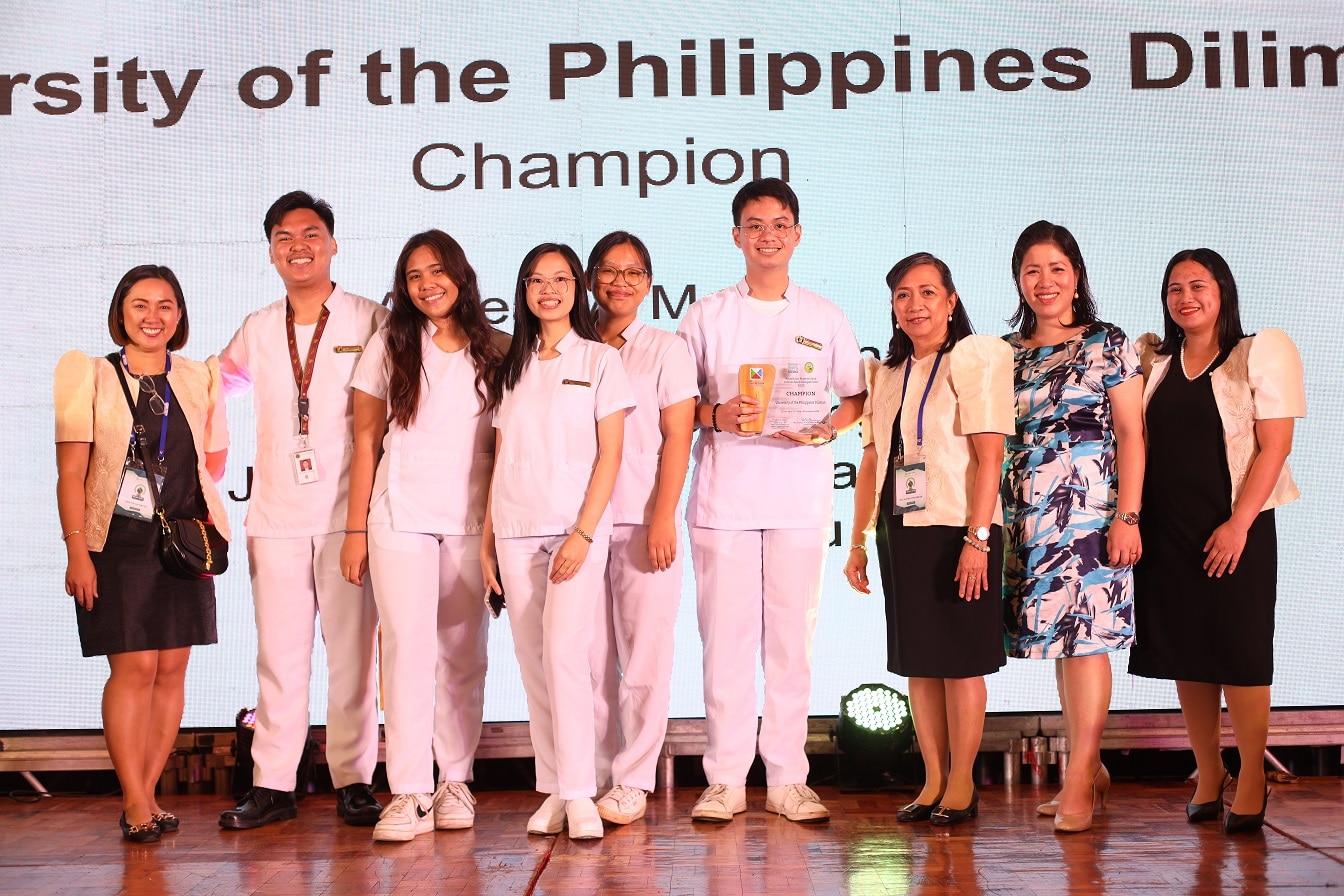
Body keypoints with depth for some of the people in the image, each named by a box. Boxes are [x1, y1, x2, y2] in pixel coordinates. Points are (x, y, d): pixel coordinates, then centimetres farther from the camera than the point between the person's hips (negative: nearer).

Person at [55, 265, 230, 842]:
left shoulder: (199, 379, 10)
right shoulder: (91, 376, 1)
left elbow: (214, 462, 21)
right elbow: (70, 473, -4)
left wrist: (179, 489, 6)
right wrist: (77, 551, -11)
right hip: (118, 543, -3)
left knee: (172, 668, 2)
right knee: (134, 666, -9)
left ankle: (145, 795, 10)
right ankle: (135, 802, -3)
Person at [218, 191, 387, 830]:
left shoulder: (370, 323, 3)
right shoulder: (258, 330, 13)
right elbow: (216, 383, 29)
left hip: (348, 513, -3)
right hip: (276, 515, 3)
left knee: (352, 651, 1)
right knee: (278, 653, 4)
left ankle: (354, 782, 9)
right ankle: (272, 784, 11)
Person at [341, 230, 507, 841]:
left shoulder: (497, 351, 8)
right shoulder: (388, 347, 8)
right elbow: (366, 440, 8)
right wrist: (356, 528, 3)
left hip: (473, 520, 1)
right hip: (401, 517, -1)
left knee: (464, 653, 3)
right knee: (408, 648, -7)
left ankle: (455, 780, 15)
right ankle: (410, 794, -4)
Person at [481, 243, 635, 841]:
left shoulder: (600, 360, 4)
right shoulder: (510, 369, 15)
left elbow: (609, 455, -3)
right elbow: (499, 460, 14)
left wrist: (583, 533, -13)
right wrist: (487, 540, 7)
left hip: (577, 525, -4)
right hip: (516, 528, 4)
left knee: (565, 652, -15)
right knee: (532, 661, 2)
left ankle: (579, 796, -10)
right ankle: (553, 790, 10)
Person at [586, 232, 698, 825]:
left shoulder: (666, 350, 6)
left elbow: (677, 440, 0)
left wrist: (662, 519, -10)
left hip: (643, 522, -2)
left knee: (644, 654, -2)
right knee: (589, 655, 3)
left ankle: (632, 781, 7)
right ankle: (593, 775, 12)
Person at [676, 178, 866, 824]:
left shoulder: (825, 319, 9)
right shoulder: (706, 316, 8)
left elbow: (857, 397, 13)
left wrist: (826, 428, -7)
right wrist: (719, 416, -11)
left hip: (800, 498, 1)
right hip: (723, 497, 0)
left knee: (792, 637, 3)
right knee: (725, 637, 0)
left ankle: (787, 779, 11)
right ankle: (726, 779, 8)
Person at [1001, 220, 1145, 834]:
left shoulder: (1108, 345, 2)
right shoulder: (1005, 353, 13)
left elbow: (1130, 433, -3)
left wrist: (1127, 516, -12)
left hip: (1089, 506, -4)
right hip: (1028, 514, 5)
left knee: (1086, 635, -9)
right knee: (1060, 635, 7)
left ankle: (1078, 782, -6)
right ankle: (1090, 770, 17)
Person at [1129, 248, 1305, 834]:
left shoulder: (1263, 352, -2)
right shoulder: (1152, 359, 10)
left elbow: (1275, 444, -8)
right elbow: (1139, 441, 11)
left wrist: (1238, 523, -15)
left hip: (1234, 527, -4)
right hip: (1166, 530, 4)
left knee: (1239, 652, -1)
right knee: (1184, 652, 7)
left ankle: (1252, 779, 10)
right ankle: (1208, 773, 18)